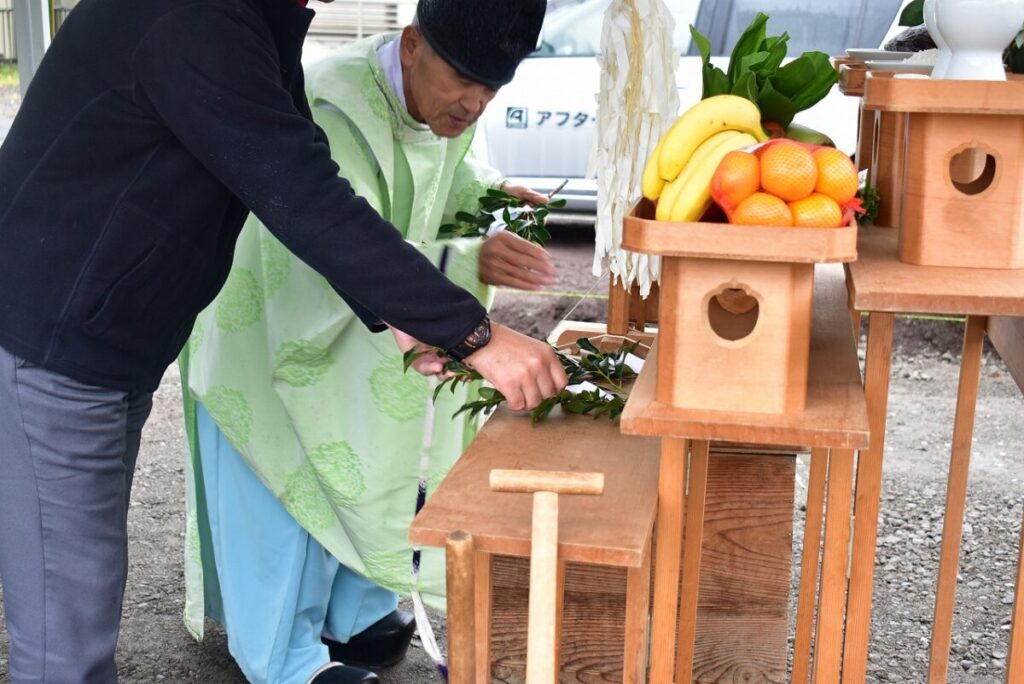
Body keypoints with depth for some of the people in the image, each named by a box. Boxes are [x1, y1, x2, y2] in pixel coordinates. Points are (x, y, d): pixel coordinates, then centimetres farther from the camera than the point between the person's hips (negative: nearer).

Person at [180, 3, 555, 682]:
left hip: (362, 324, 8)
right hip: (271, 324, -7)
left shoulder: (442, 98, -11)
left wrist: (486, 191, -12)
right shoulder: (333, 116, -37)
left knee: (359, 473, 17)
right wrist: (469, 263, -56)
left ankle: (353, 616, 39)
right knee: (286, 492, 3)